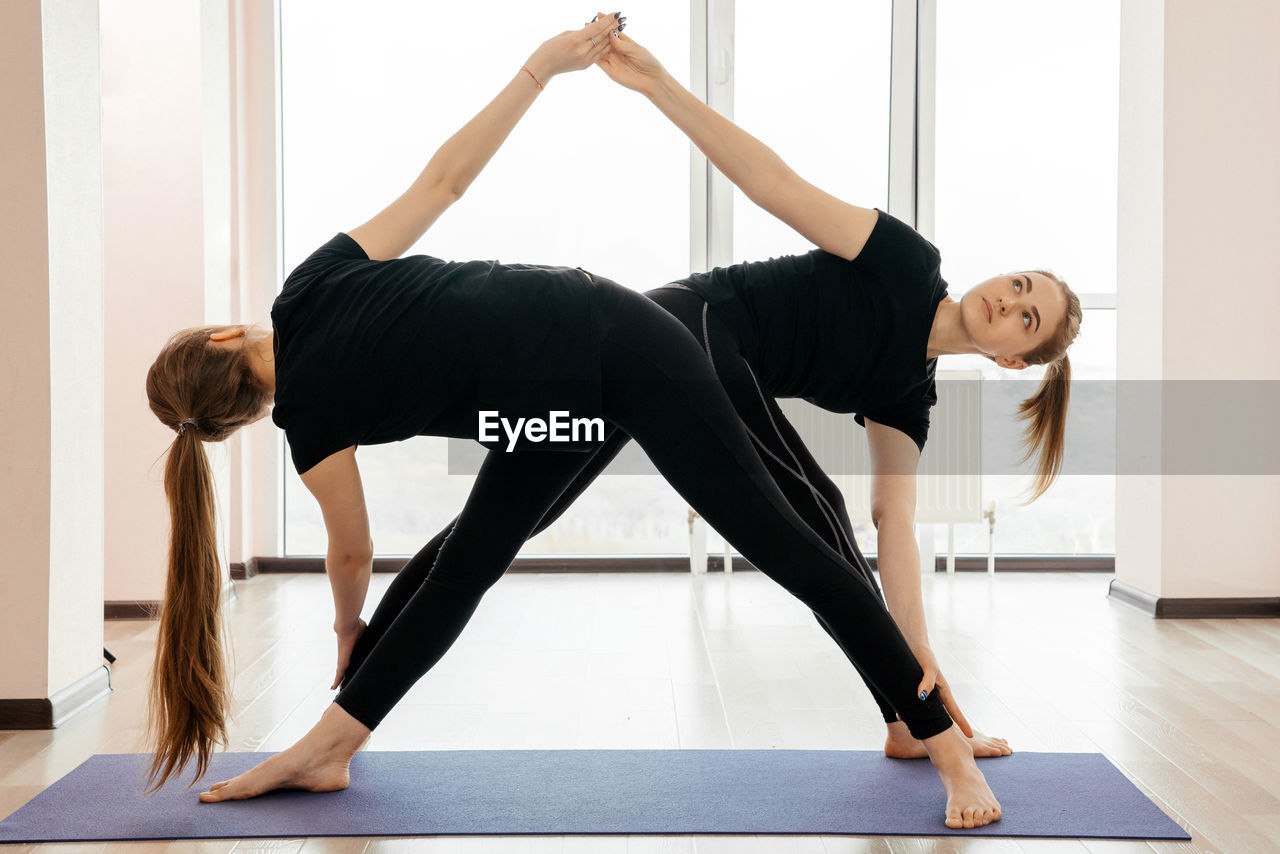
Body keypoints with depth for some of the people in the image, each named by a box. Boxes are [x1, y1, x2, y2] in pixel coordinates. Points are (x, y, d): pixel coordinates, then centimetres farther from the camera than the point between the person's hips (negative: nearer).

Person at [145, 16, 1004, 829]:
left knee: (779, 541, -4)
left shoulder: (309, 421, -12)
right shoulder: (315, 283, 0)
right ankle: (324, 752, 16)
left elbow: (352, 551, 5)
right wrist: (540, 67, 11)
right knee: (461, 571, 9)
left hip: (627, 357, -8)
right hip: (610, 321, 8)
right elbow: (444, 176, 1)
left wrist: (348, 627, 27)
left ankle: (949, 747, 5)